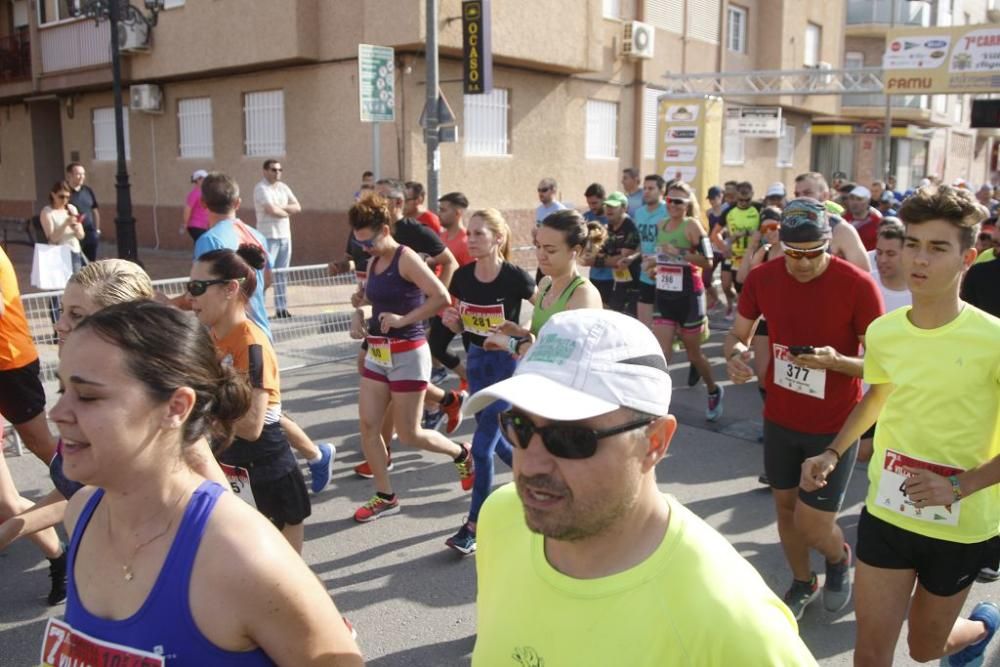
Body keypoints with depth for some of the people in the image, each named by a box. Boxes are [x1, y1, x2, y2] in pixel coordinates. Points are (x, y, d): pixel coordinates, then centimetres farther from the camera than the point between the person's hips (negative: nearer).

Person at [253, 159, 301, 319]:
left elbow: (297, 207, 7)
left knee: (281, 274, 10)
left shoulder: (283, 187, 14)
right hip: (268, 236, -7)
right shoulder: (261, 188, -8)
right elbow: (271, 210, -19)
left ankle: (281, 308, 15)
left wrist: (280, 207, -9)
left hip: (285, 236, 7)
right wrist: (287, 211, 0)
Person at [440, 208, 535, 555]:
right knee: (494, 438, 18)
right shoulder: (462, 277, -4)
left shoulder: (515, 277, -18)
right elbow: (461, 326, 9)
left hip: (507, 363, -6)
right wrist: (451, 321, -13)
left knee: (482, 446, -6)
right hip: (476, 361, 6)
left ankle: (474, 525, 9)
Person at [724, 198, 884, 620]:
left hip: (835, 425, -4)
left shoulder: (857, 285, -20)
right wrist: (735, 354, -18)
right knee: (785, 506, 18)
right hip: (779, 418, 4)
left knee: (812, 525, -1)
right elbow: (738, 334, 5)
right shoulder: (762, 279, -8)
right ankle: (802, 582, 44)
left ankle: (839, 558, 37)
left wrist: (836, 361, -33)